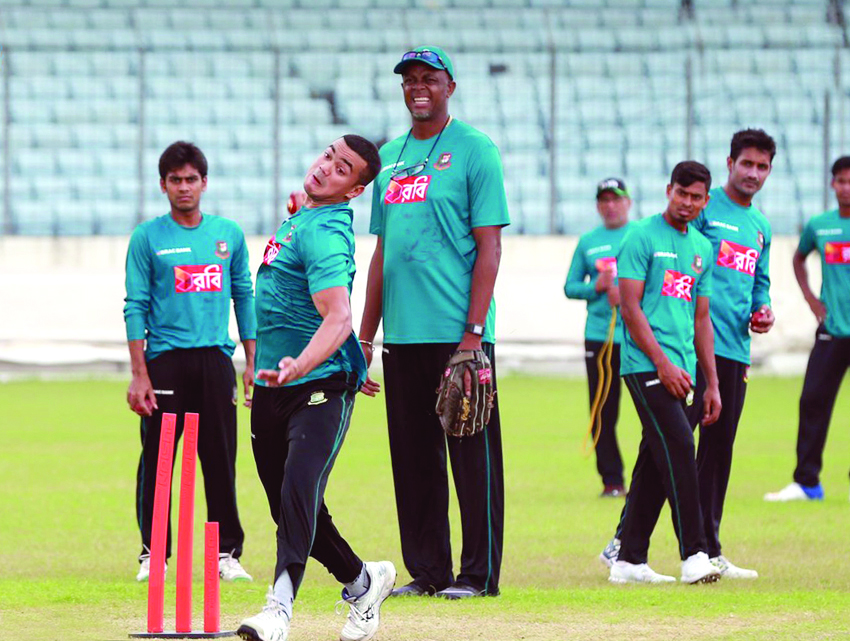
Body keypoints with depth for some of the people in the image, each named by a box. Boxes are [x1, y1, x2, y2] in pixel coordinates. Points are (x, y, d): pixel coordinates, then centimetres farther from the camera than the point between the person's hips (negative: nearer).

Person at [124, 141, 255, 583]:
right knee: (157, 460, -3)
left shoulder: (228, 234, 11)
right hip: (165, 359, -2)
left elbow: (244, 297, 16)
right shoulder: (147, 238, 3)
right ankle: (153, 553, 4)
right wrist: (138, 375, -7)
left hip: (216, 359, 2)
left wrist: (252, 363, 11)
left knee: (221, 458, 0)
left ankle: (227, 553, 6)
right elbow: (136, 308, 0)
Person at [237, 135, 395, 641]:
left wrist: (300, 366, -47)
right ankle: (362, 582, 31)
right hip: (272, 389, 9)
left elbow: (338, 318, -33)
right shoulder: (302, 217, 12)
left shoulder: (325, 236, -18)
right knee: (290, 510, 13)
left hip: (320, 387, -9)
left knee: (299, 490, -26)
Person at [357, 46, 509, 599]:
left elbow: (489, 246, -8)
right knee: (412, 459, 8)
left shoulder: (474, 150, -3)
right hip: (402, 334, 7)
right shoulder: (390, 158, 17)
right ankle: (427, 571, 14)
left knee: (471, 452, -3)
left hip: (457, 331, -7)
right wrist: (366, 336, 15)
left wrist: (473, 331, -16)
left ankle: (479, 574, 0)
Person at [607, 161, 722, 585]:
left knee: (655, 462, 7)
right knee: (678, 447, -17)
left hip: (679, 371, 7)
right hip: (646, 366, -7)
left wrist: (712, 383, 15)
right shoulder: (643, 238, -3)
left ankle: (629, 559, 11)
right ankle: (692, 556, -20)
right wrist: (663, 363, -16)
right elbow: (630, 306, -9)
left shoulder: (702, 248, 18)